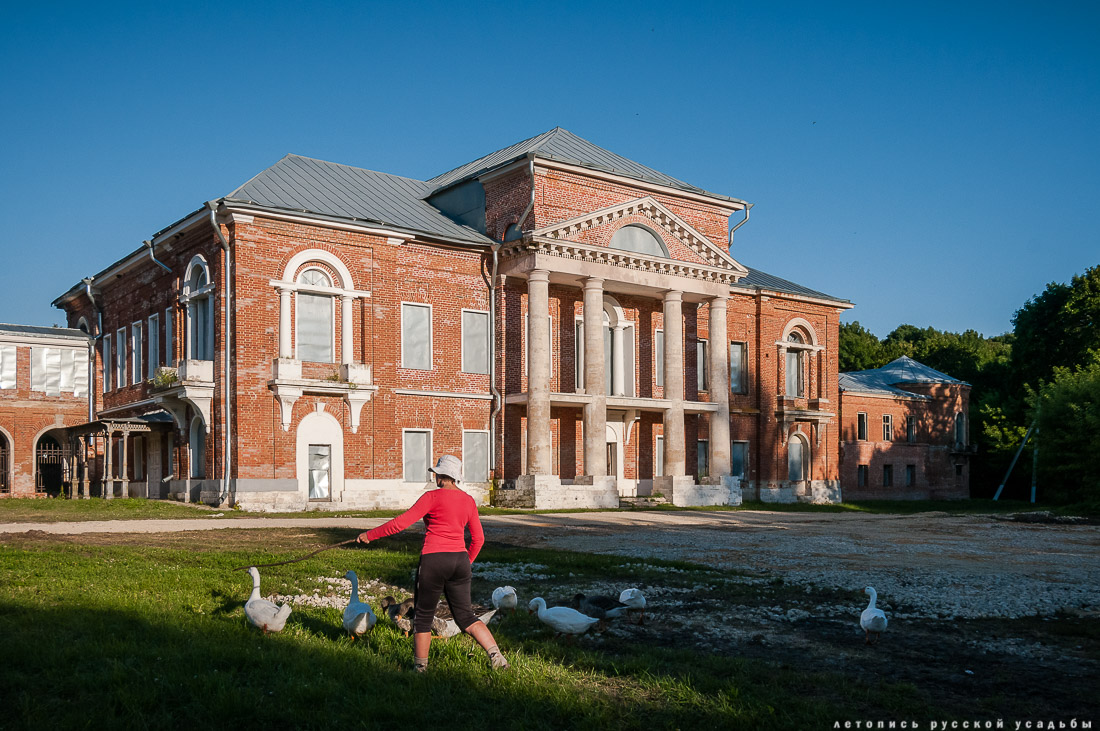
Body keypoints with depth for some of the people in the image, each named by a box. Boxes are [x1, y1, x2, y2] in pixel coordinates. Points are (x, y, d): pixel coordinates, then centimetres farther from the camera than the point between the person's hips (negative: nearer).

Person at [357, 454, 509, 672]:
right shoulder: (468, 501, 8)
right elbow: (478, 539, 13)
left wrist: (370, 535, -1)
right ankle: (495, 655, 0)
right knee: (465, 616, 13)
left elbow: (401, 522, -11)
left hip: (433, 560, -5)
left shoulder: (432, 497, -9)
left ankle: (420, 666, 21)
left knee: (423, 616, 12)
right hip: (459, 560, 5)